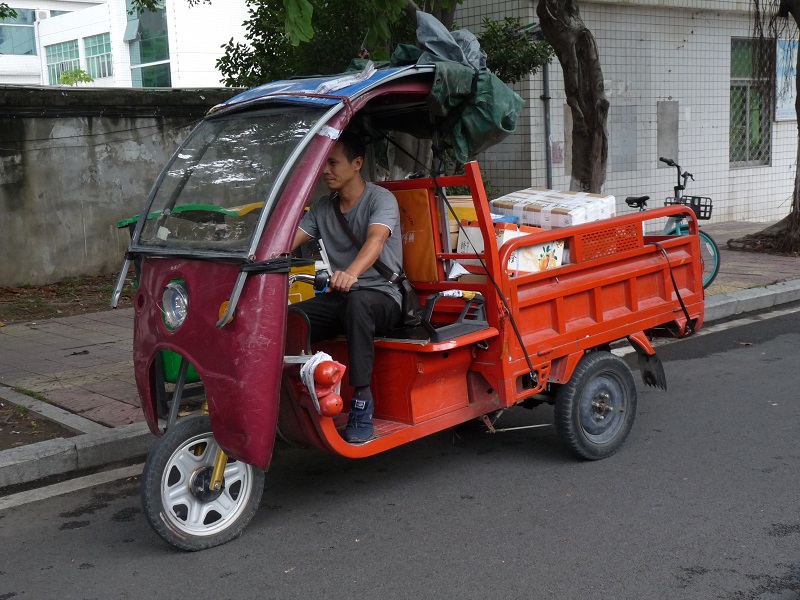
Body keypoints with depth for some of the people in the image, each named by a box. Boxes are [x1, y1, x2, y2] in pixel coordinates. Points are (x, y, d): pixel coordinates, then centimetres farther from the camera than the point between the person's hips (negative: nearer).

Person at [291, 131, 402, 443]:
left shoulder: (381, 199, -7)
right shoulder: (322, 207, 13)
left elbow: (376, 240, -28)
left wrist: (351, 272, -49)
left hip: (381, 296, -5)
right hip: (340, 298, 5)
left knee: (357, 302, -42)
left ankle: (362, 404, -39)